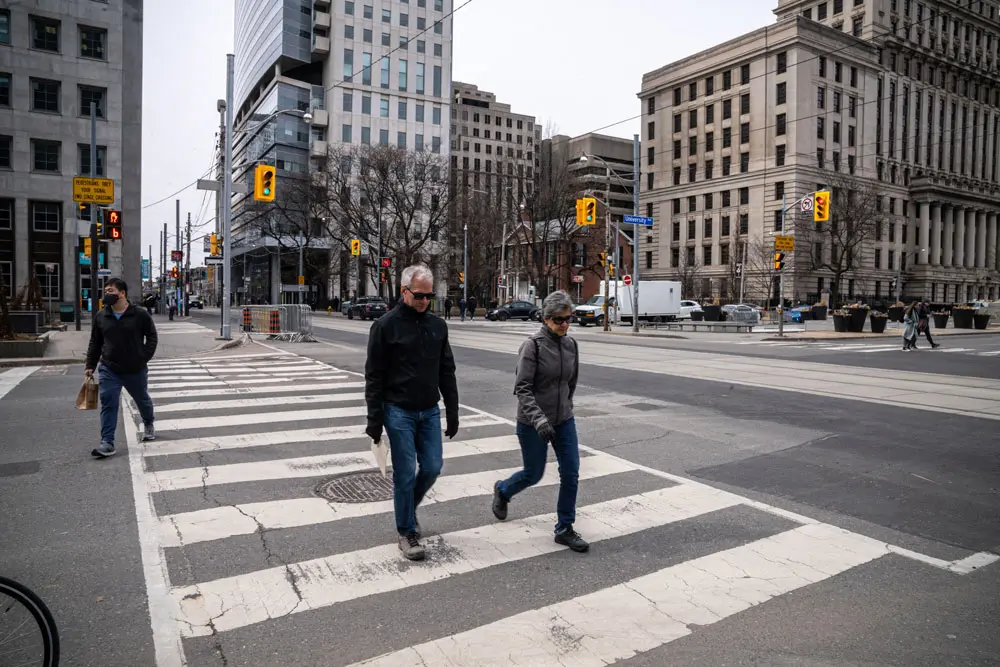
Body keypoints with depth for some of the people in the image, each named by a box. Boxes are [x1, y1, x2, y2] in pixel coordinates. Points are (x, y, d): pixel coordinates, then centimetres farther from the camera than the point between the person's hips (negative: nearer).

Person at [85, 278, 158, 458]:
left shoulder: (140, 315, -8)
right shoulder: (100, 316, 2)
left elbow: (151, 336, 1)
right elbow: (95, 342, 10)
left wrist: (145, 357, -9)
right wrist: (90, 365, 6)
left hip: (136, 369, -1)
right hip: (109, 370, 1)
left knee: (142, 399, 18)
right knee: (108, 404, -7)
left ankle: (148, 424, 46)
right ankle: (107, 443, -7)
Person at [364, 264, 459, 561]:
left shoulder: (437, 325, 6)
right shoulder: (385, 326, -8)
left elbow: (447, 372, 11)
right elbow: (374, 377, -6)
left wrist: (452, 413, 9)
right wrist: (374, 420, -8)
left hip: (430, 412, 5)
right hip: (399, 413, -4)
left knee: (432, 467, 7)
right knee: (405, 474, 2)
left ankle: (408, 507, 34)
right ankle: (407, 532, 17)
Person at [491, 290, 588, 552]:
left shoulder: (570, 345, 2)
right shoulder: (533, 345, -16)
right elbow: (522, 388, -20)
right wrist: (538, 418, -30)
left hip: (564, 420, 5)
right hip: (533, 423, -5)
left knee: (571, 473, 0)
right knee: (533, 474, 10)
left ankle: (565, 529, 15)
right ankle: (502, 490, 42)